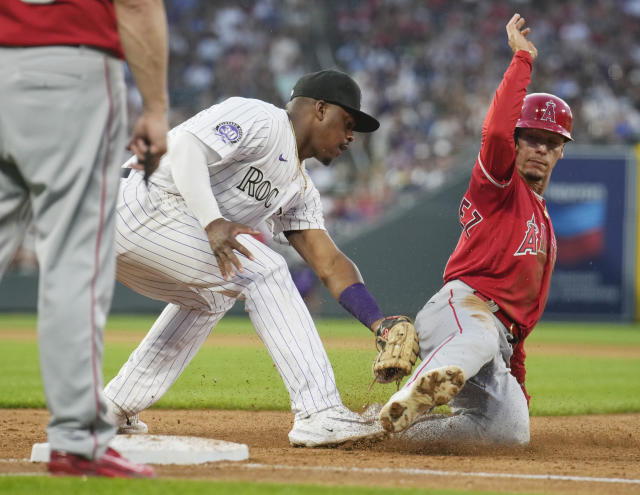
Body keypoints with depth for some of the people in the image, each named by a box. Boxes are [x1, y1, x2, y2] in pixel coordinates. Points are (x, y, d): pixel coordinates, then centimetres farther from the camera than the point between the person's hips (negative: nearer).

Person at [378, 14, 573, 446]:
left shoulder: (544, 223, 35)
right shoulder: (500, 183, 11)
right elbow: (496, 132, -13)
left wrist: (518, 384, 31)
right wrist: (522, 59, -7)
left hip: (501, 338, 8)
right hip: (461, 302, -8)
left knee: (511, 431, -8)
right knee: (479, 337, -43)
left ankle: (400, 426, -3)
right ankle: (408, 401, -67)